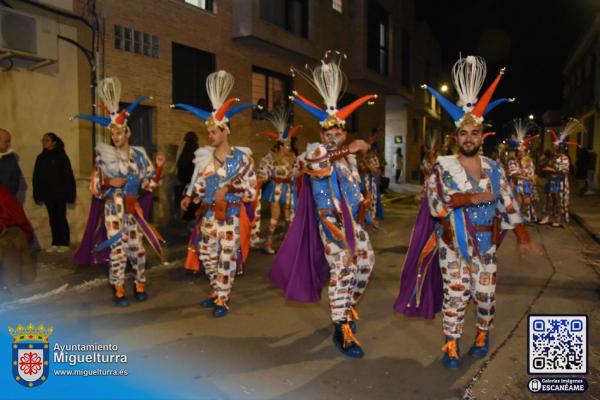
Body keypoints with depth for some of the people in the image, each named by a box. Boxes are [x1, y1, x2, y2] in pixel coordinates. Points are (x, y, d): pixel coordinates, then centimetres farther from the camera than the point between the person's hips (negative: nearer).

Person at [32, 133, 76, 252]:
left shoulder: (61, 156, -4)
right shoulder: (40, 158, 9)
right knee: (52, 218, 9)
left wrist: (69, 194, -13)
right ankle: (55, 243, 15)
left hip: (60, 193, -5)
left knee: (61, 217, -1)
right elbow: (36, 177, 10)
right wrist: (37, 194, 4)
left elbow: (68, 176, -8)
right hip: (47, 193, 5)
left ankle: (65, 243, 6)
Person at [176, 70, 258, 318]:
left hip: (230, 216, -5)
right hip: (207, 216, 5)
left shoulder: (242, 156, -6)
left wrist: (229, 189, -15)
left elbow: (251, 190, -6)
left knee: (227, 258, 0)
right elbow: (199, 184, 11)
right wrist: (189, 197, -6)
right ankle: (217, 291, 32)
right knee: (206, 255, 12)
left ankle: (222, 300, 12)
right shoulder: (205, 157, 7)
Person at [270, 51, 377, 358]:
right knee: (342, 269, -9)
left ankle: (349, 305, 38)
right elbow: (310, 159, -34)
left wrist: (363, 207, 6)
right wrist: (347, 149, -42)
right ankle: (343, 330, 1)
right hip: (330, 221, -7)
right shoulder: (316, 151, -7)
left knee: (366, 262, 14)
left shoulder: (349, 158, 14)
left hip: (353, 220, 7)